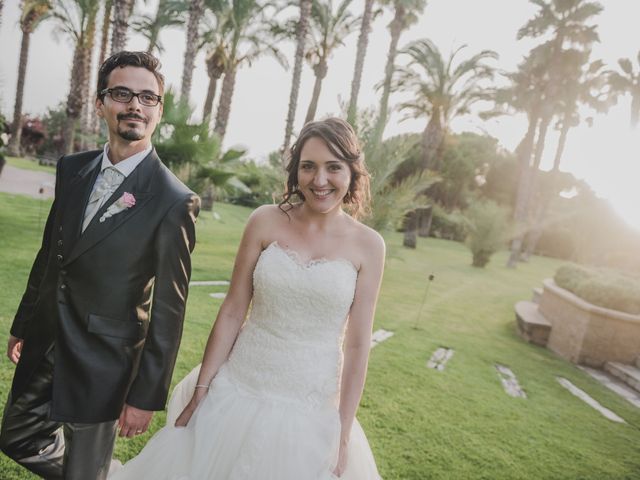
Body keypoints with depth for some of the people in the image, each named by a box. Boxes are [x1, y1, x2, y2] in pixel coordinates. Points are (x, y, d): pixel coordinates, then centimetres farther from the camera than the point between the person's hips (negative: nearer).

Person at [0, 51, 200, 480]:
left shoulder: (174, 200, -19)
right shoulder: (72, 169, 1)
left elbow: (169, 309, -16)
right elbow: (49, 254, 10)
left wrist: (146, 394, -13)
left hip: (100, 363, -6)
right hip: (43, 344, 7)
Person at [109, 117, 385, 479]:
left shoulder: (368, 245, -7)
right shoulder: (266, 222, -7)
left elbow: (357, 344, -4)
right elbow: (232, 313, -3)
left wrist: (343, 434, -1)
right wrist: (200, 392, 0)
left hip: (309, 411, 0)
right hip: (235, 394, 1)